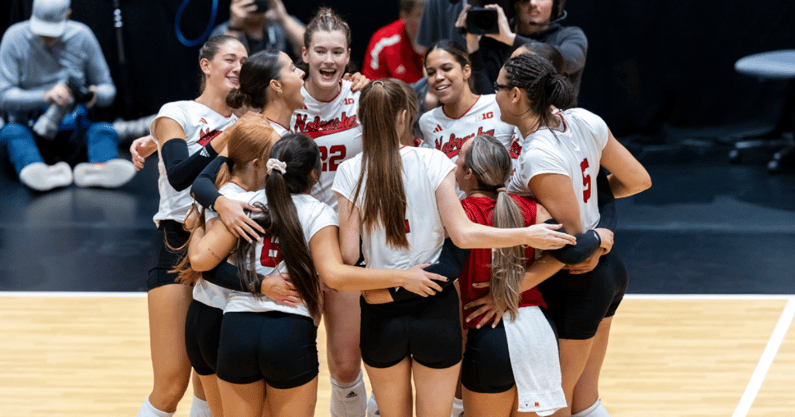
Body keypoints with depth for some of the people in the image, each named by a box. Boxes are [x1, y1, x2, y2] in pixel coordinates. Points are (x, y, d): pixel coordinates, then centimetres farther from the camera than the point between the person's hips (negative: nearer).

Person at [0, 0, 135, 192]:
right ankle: (39, 172, -65)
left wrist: (96, 95, -20)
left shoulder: (81, 37, 0)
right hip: (31, 132, -2)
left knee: (105, 130, -28)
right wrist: (46, 96, -27)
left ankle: (98, 168, -62)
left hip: (72, 134, 2)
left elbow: (108, 91, 5)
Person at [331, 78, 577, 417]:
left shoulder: (350, 173, -5)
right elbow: (463, 234, -11)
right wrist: (526, 235, -2)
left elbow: (348, 255, -7)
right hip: (435, 309, -1)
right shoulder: (432, 162, -7)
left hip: (381, 313, 1)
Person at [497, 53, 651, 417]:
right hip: (606, 270, 8)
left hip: (574, 287, -8)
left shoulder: (538, 157, -26)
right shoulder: (584, 121, -3)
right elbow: (638, 180, 5)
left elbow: (569, 240, -24)